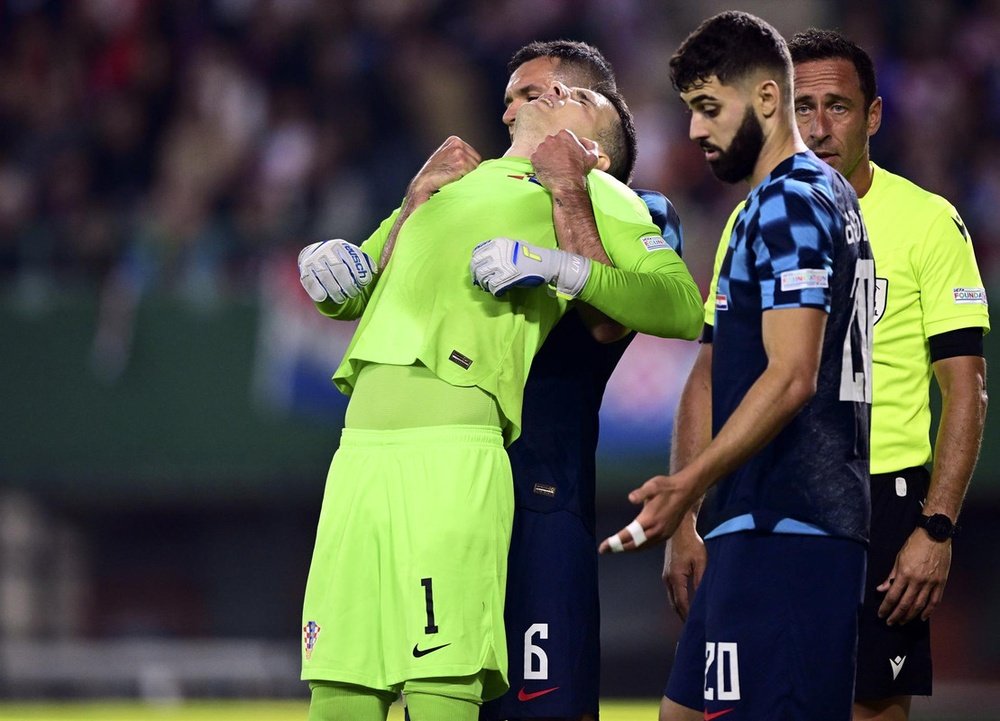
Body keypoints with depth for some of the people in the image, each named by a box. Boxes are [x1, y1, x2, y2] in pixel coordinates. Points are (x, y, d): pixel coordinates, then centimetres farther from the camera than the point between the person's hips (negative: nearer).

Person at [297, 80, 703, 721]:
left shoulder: (590, 195, 14)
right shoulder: (452, 181, 31)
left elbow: (682, 306, 1)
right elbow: (351, 295, 38)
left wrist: (566, 269, -11)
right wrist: (328, 268, 15)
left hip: (451, 452, -5)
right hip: (360, 449, 5)